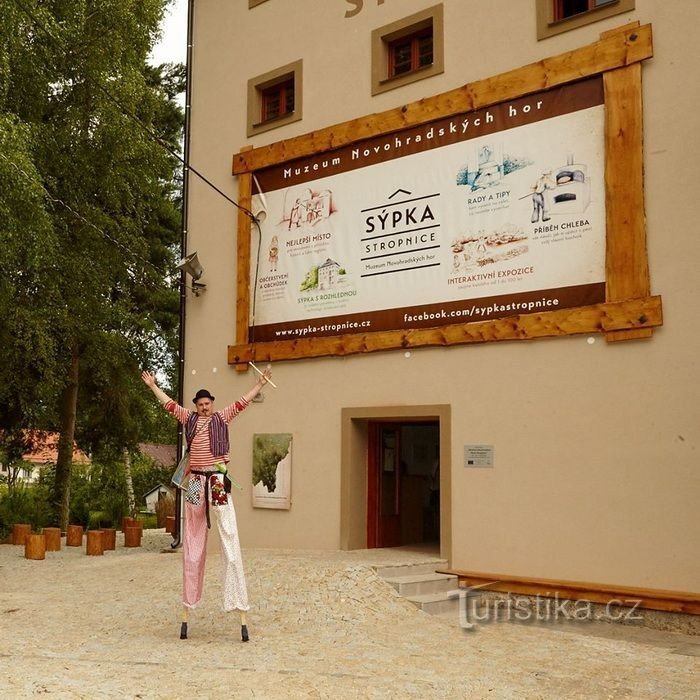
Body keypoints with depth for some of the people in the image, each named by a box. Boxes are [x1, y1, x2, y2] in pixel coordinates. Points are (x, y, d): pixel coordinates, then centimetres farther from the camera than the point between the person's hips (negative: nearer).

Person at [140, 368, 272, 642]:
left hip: (218, 483, -2)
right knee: (192, 547, 8)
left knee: (230, 544, -8)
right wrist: (152, 385, 24)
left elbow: (242, 402, -1)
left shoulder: (222, 418, 6)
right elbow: (169, 404, 19)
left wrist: (261, 383, -9)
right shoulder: (189, 418, 11)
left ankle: (241, 610, -12)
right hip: (195, 483, 3)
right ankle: (186, 610, 14)